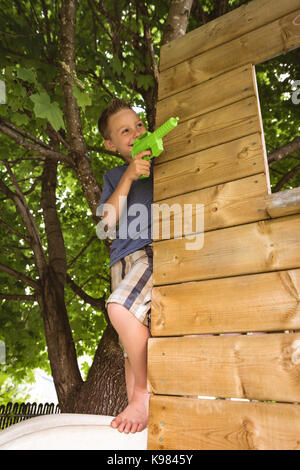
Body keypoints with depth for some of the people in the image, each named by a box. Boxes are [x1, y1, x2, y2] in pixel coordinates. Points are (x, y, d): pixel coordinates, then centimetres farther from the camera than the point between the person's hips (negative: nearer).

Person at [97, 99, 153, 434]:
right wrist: (128, 177, -3)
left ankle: (146, 393, -12)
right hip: (126, 258, 4)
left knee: (121, 308, -29)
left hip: (160, 248, -3)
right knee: (133, 346, 1)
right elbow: (108, 221, 8)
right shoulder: (114, 177, 22)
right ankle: (136, 415, 11)